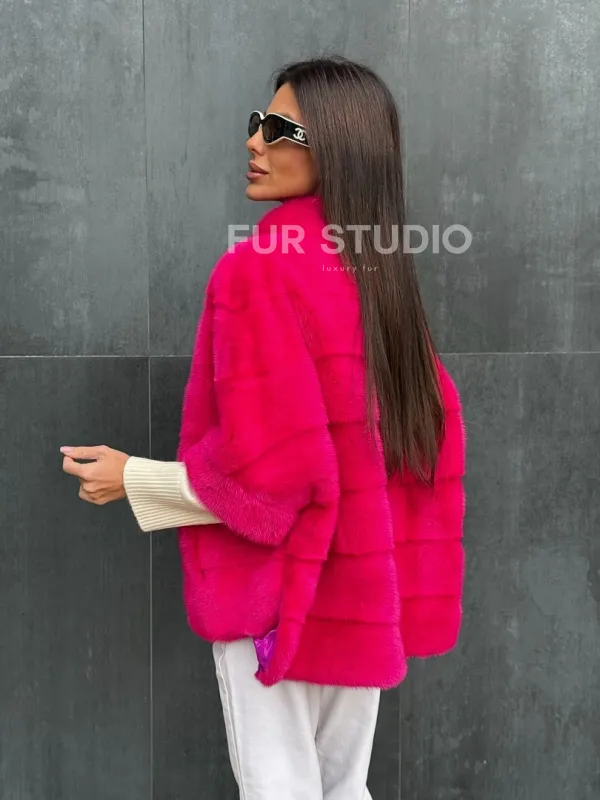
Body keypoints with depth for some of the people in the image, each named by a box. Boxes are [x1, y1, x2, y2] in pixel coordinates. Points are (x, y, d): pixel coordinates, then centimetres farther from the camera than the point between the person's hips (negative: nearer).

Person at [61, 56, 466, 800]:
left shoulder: (256, 269, -18)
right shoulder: (380, 271, 4)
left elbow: (269, 466, -22)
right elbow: (435, 429, 7)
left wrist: (133, 478, -9)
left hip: (279, 584, -7)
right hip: (363, 581, 7)